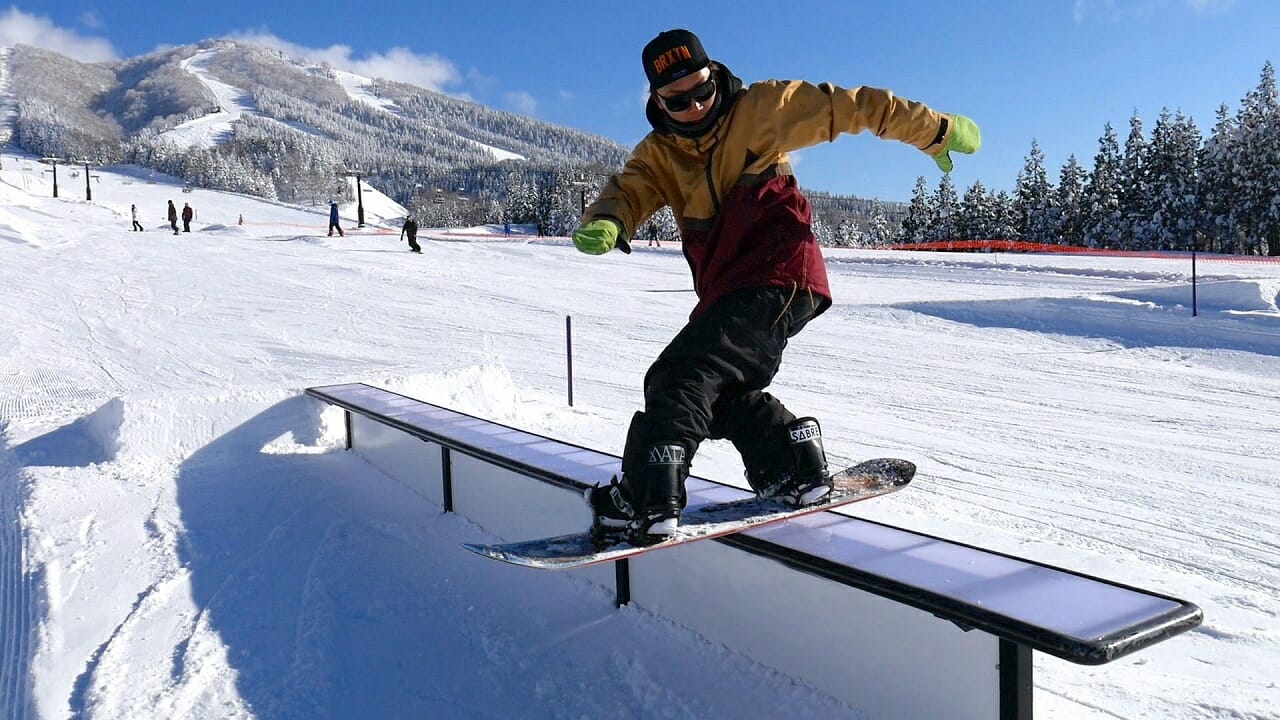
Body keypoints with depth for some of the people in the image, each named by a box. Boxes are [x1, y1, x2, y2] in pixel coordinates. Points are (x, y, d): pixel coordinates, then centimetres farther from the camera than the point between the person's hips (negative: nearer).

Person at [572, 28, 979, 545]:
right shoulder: (659, 153, 15)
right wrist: (604, 223, -28)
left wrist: (933, 131, 9)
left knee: (682, 376, -21)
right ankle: (793, 469, 20)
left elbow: (850, 107, 6)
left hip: (777, 278, -8)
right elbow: (627, 192, -2)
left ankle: (645, 502, -25)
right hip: (725, 293, 8)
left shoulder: (760, 109, 2)